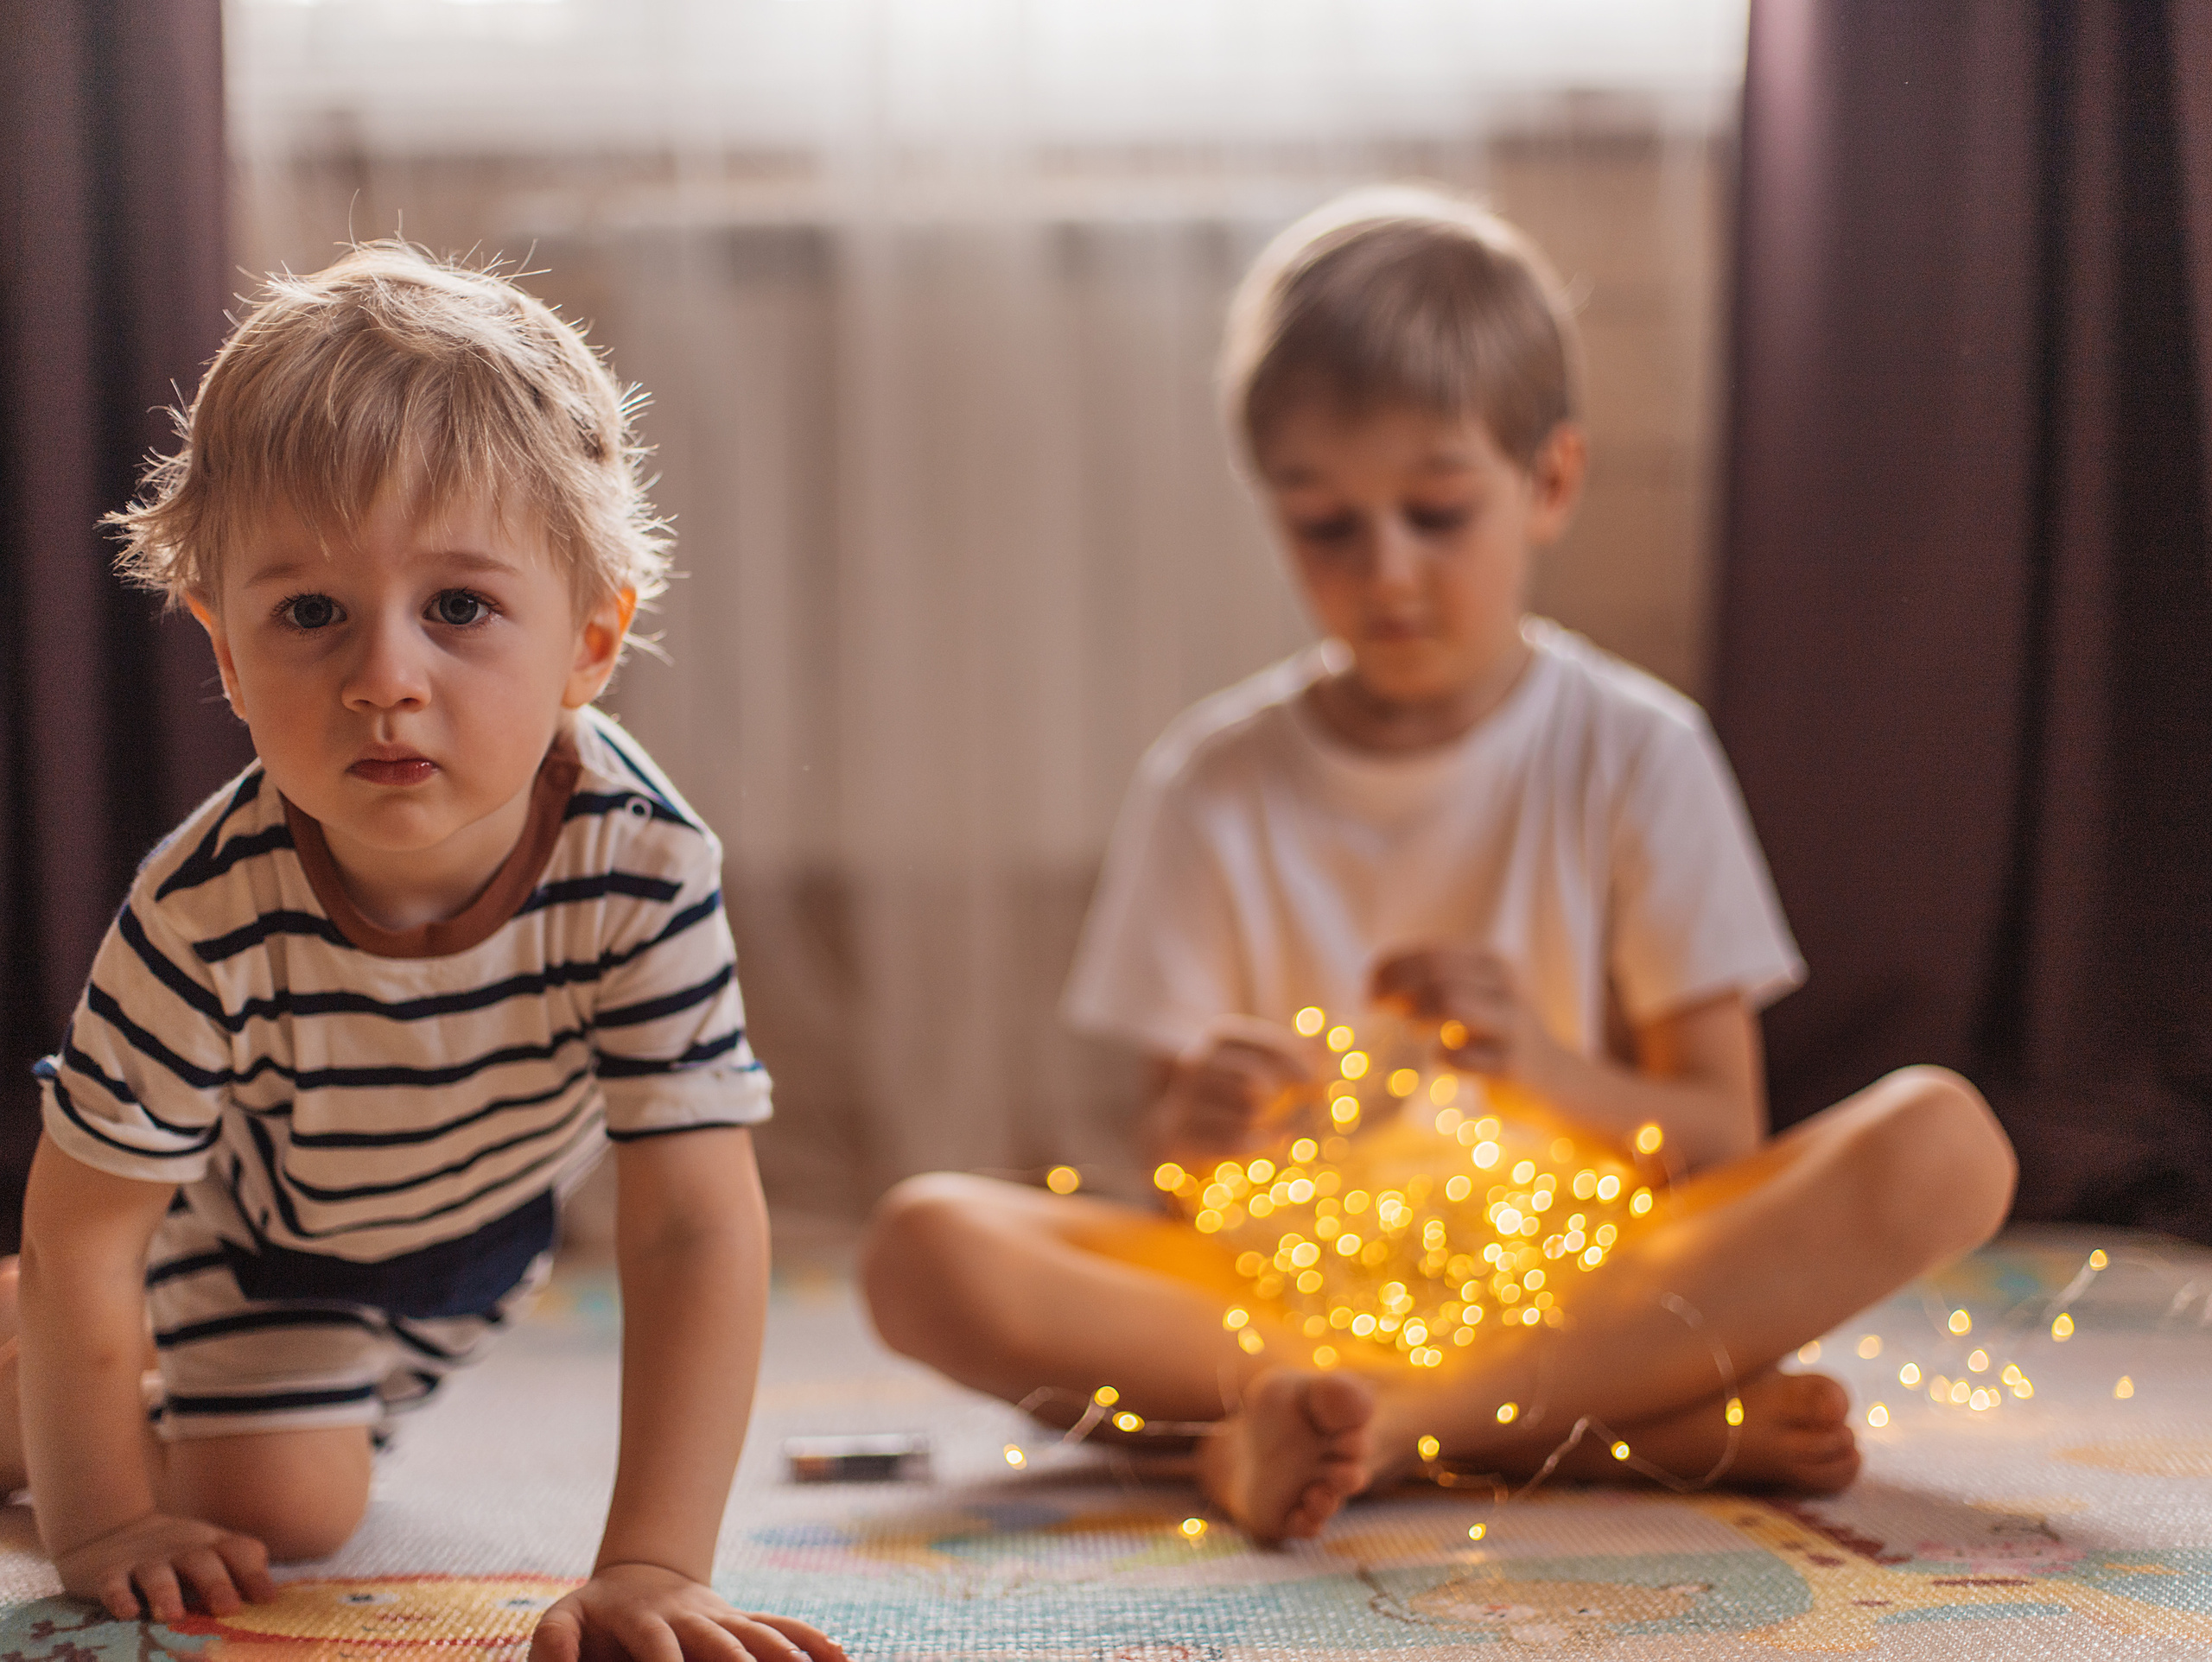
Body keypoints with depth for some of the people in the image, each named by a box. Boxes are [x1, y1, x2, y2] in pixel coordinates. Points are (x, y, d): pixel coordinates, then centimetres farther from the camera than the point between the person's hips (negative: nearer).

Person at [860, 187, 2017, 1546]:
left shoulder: (1634, 754, 3)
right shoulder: (1215, 785, 5)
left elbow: (1723, 1138, 0)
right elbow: (1169, 1138, 4)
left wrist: (1544, 1068, -21)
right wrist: (1197, 1123, -21)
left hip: (1584, 1275, -1)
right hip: (1297, 1292, 1)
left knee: (1945, 1142, -25)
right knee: (925, 1245, -27)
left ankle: (1392, 1417, -31)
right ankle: (1630, 1420, -29)